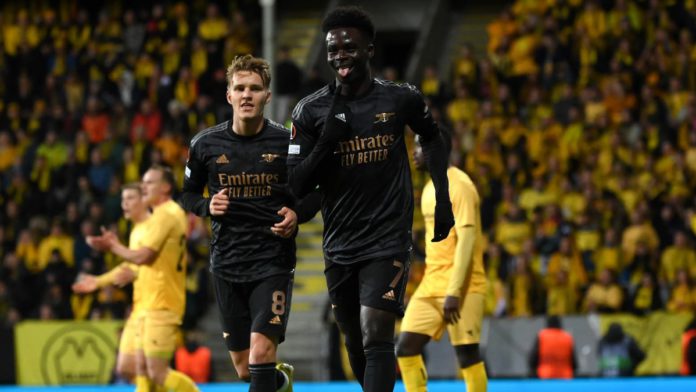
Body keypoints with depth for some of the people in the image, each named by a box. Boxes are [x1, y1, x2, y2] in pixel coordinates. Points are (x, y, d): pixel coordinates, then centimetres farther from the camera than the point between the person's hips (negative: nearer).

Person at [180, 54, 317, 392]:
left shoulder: (285, 142, -5)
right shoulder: (206, 144, 0)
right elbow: (188, 195, 13)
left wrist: (297, 215, -14)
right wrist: (208, 206, -8)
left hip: (273, 262, -3)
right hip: (226, 263, 3)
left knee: (261, 351, -20)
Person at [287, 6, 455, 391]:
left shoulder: (401, 99, -4)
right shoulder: (310, 111, -3)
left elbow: (431, 138, 18)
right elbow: (296, 186, -3)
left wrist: (442, 197, 11)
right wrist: (326, 144, -18)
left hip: (387, 240, -3)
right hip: (340, 244, 3)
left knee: (375, 335, -18)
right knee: (354, 340, 14)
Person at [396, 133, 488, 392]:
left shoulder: (458, 186, -11)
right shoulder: (430, 188, 17)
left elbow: (466, 239, -18)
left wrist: (454, 292, -23)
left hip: (461, 287, -9)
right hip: (430, 285, 9)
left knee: (466, 352, -7)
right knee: (406, 347, -1)